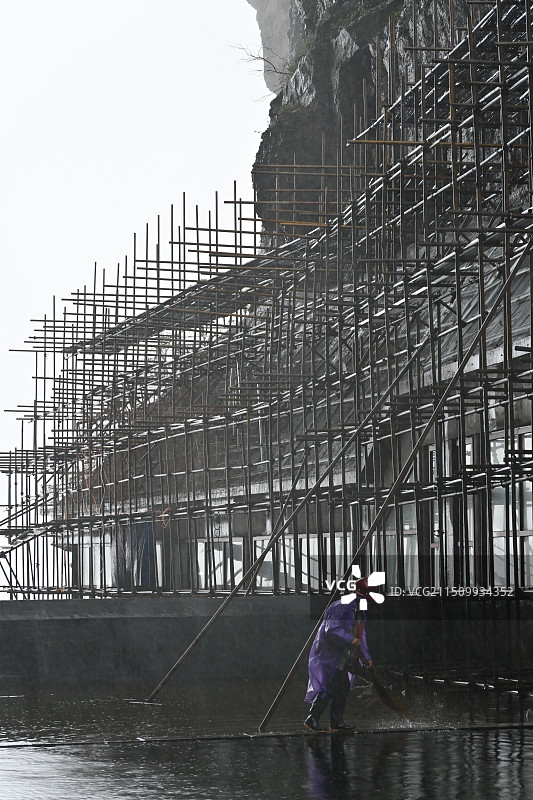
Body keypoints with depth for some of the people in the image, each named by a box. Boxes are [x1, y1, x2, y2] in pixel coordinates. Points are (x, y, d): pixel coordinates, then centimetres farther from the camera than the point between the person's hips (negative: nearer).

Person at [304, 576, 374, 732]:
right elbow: (331, 629, -25)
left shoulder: (359, 612, 16)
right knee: (329, 688, -15)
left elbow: (360, 636, 25)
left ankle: (337, 722, 13)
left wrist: (366, 657, 19)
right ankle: (312, 718, -10)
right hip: (330, 656, -10)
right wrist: (350, 639, -30)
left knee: (344, 689, 8)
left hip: (342, 659, 10)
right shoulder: (341, 608, -15)